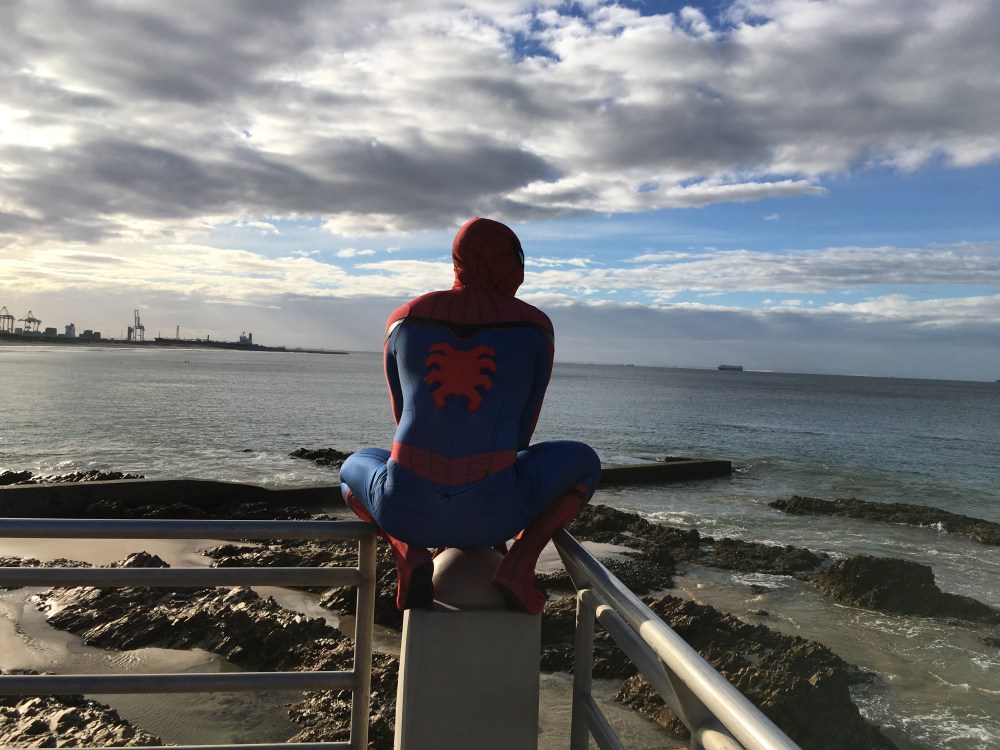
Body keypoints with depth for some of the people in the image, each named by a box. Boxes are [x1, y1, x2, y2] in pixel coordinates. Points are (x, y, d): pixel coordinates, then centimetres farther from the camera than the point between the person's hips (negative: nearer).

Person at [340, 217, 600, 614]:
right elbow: (522, 429, 11)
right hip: (490, 508, -1)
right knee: (583, 460, 28)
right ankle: (518, 562, 6)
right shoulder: (534, 327, 3)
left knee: (355, 468, 39)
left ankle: (409, 554, 9)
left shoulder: (403, 321, 8)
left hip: (410, 505, 2)